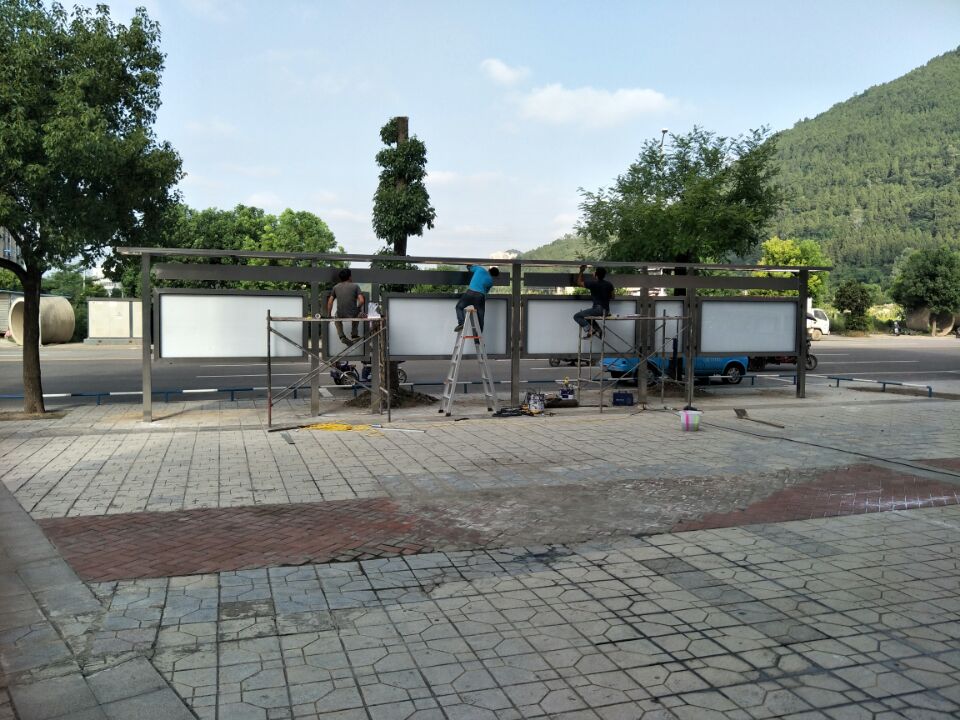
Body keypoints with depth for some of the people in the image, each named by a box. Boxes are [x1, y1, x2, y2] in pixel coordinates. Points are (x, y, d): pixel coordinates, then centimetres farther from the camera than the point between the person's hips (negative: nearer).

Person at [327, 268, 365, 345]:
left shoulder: (336, 287, 7)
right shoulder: (355, 286, -2)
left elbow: (330, 302, 6)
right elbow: (361, 301, -11)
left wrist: (329, 315, 16)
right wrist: (358, 307, 9)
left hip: (340, 315, 2)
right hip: (353, 315, -2)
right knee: (358, 313, 35)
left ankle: (341, 336, 19)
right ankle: (354, 335, 37)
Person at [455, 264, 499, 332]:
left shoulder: (480, 269, 9)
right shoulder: (491, 281, 14)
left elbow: (469, 267, 23)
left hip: (470, 292, -1)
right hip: (480, 296, 2)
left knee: (459, 306, 14)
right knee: (480, 315, 10)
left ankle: (461, 323, -8)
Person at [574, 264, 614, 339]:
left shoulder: (593, 283, -14)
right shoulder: (609, 284, 5)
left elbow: (579, 282, -1)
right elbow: (612, 296, 17)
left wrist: (581, 271, 8)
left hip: (598, 310, -8)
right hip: (606, 310, 8)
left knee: (577, 316, -2)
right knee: (586, 314, 31)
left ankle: (589, 330, -14)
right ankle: (598, 330, 20)